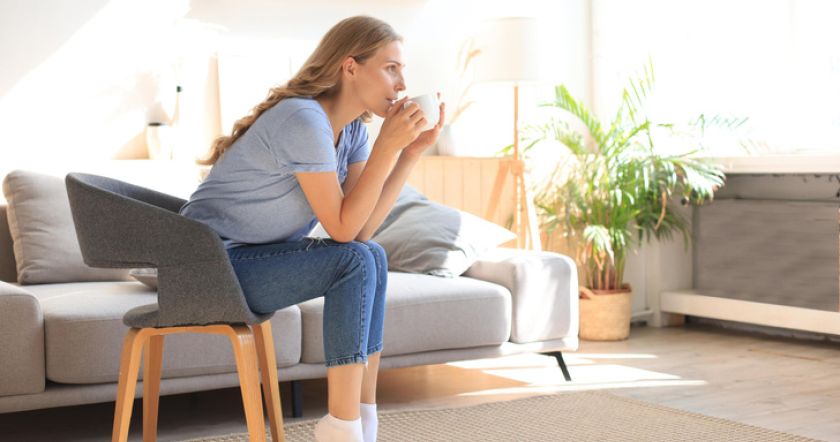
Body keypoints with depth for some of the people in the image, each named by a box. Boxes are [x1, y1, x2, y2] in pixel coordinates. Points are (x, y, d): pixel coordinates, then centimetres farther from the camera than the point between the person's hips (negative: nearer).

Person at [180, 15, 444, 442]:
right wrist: (388, 144, -23)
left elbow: (363, 230, -5)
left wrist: (412, 150, -8)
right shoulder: (304, 120, -23)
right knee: (355, 263, -19)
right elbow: (342, 228, -22)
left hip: (250, 256, 9)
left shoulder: (352, 128, 4)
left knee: (373, 257, -1)